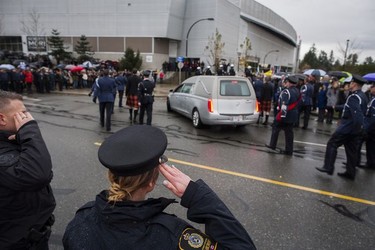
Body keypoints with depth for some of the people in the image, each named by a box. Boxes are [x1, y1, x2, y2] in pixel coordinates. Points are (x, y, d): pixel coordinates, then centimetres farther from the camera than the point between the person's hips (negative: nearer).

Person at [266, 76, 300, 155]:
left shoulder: (286, 91, -17)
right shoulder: (298, 92, 11)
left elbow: (284, 104, -24)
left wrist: (282, 115, -23)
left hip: (285, 115, -7)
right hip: (293, 116, 7)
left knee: (275, 128, 11)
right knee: (289, 132, 11)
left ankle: (272, 145, 19)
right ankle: (289, 150, 14)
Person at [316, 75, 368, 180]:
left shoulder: (354, 97, -20)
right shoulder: (363, 96, 11)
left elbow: (357, 115, -28)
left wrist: (358, 128, -21)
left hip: (348, 127, -9)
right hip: (355, 129, 9)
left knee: (332, 144, 0)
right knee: (351, 150, 13)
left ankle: (328, 167, 2)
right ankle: (350, 173, 20)